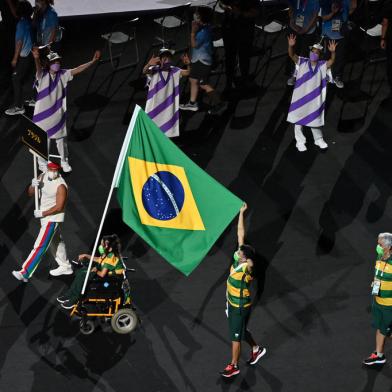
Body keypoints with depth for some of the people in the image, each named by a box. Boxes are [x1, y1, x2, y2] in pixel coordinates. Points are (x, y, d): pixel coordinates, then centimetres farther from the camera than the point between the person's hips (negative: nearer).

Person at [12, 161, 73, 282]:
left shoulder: (61, 186, -21)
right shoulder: (43, 177, 1)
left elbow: (59, 207, -22)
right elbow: (30, 193, 3)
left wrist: (42, 213, -21)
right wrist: (33, 185, -18)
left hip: (53, 218, -9)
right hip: (45, 217, 9)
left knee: (40, 246, -11)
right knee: (56, 242, 22)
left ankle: (25, 273, -15)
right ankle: (65, 267, 38)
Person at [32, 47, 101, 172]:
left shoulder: (63, 74, -3)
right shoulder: (42, 75, -16)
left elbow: (78, 69, -6)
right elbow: (38, 68, -38)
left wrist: (93, 61, -13)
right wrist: (36, 58, -61)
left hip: (58, 114, 4)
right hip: (43, 113, -4)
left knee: (61, 138, 18)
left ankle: (64, 161, 37)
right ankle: (42, 163, 29)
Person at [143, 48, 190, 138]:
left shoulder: (174, 71, -4)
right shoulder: (154, 70, -14)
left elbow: (187, 73, -9)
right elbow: (144, 71, -31)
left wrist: (188, 64, -32)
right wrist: (149, 64, -54)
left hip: (168, 103, 3)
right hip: (155, 102, -3)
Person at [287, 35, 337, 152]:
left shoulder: (322, 65, -2)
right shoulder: (302, 62, -5)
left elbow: (331, 61, -17)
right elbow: (292, 55, -17)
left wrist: (332, 52, -36)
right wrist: (291, 46, -37)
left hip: (315, 98, 1)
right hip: (300, 97, -1)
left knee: (315, 119, 17)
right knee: (298, 120, 7)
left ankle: (319, 139, 34)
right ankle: (300, 142, 19)